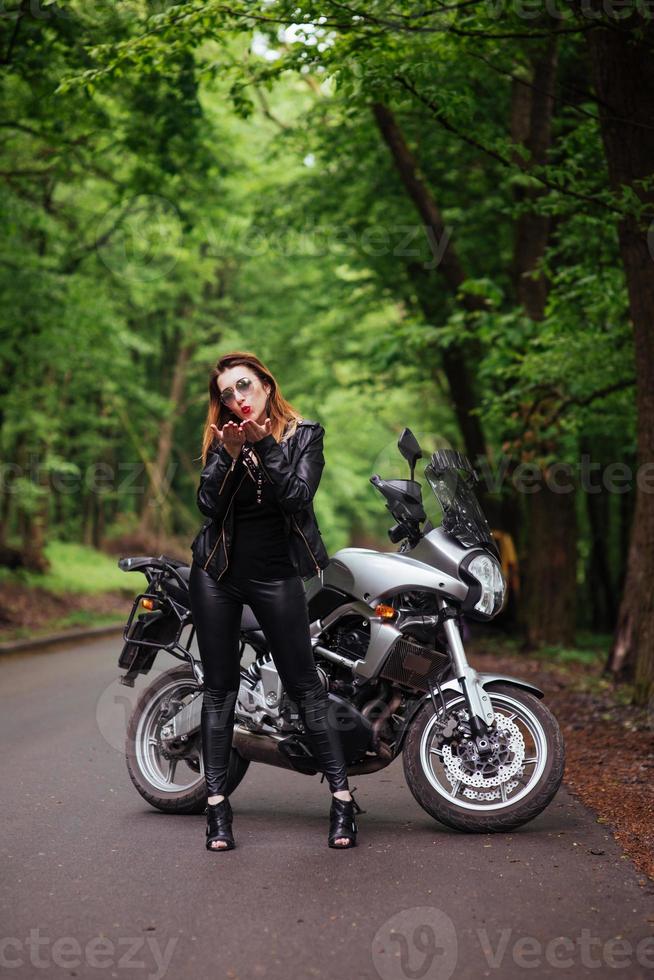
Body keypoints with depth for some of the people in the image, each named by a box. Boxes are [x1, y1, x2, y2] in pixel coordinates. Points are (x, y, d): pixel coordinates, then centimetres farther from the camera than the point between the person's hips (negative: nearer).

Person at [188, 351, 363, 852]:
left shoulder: (305, 434, 1)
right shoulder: (221, 440, 8)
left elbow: (298, 497, -13)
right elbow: (208, 504, -5)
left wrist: (264, 446, -20)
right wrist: (228, 455, -17)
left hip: (276, 574, -3)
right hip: (217, 573, 3)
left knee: (306, 688, -3)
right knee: (220, 690, 4)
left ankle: (343, 800, 3)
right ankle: (217, 805, 9)